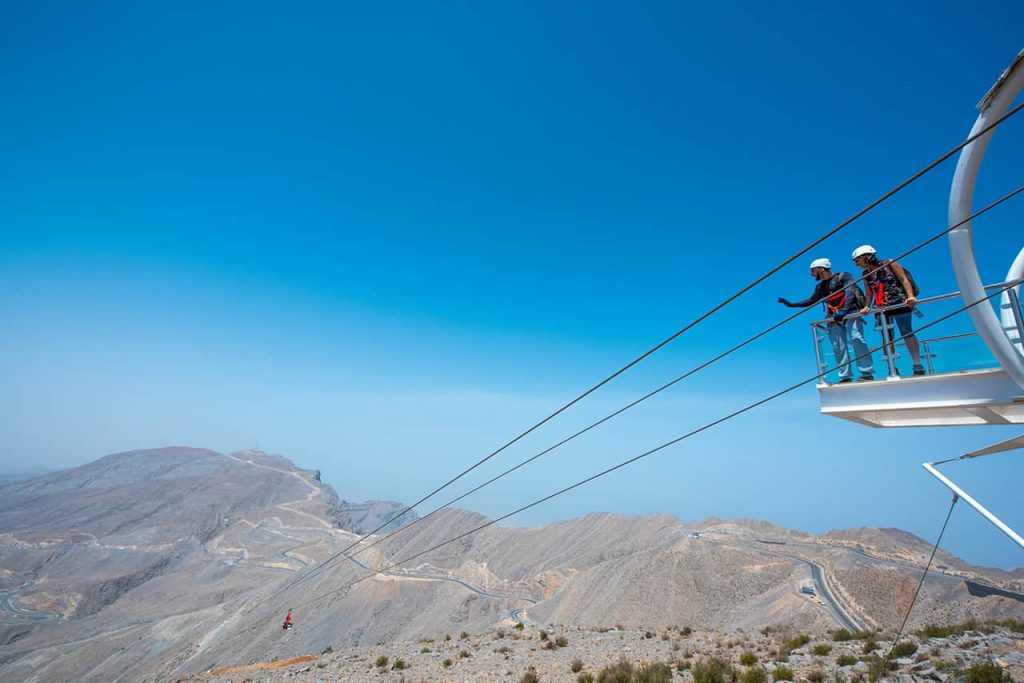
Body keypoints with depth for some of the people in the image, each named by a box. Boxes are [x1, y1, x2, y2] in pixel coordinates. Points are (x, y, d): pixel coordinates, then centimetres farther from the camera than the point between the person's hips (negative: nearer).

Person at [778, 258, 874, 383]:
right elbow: (811, 302, 30)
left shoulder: (843, 277, 0)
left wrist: (844, 310, -29)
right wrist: (790, 304, 25)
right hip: (834, 319, 6)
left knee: (855, 339, -21)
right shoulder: (820, 286, 18)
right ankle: (845, 377, -3)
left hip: (850, 313, -6)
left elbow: (850, 292, -14)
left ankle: (867, 374, -20)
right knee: (838, 347, -3)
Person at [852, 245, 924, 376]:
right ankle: (892, 368, 6)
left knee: (907, 333, -1)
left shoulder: (889, 264, -3)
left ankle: (918, 365, 4)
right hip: (881, 309, 4)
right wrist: (866, 307, -3)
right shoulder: (866, 274, 8)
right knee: (887, 338, 3)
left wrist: (911, 296, -20)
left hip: (900, 304, -4)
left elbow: (904, 280, -8)